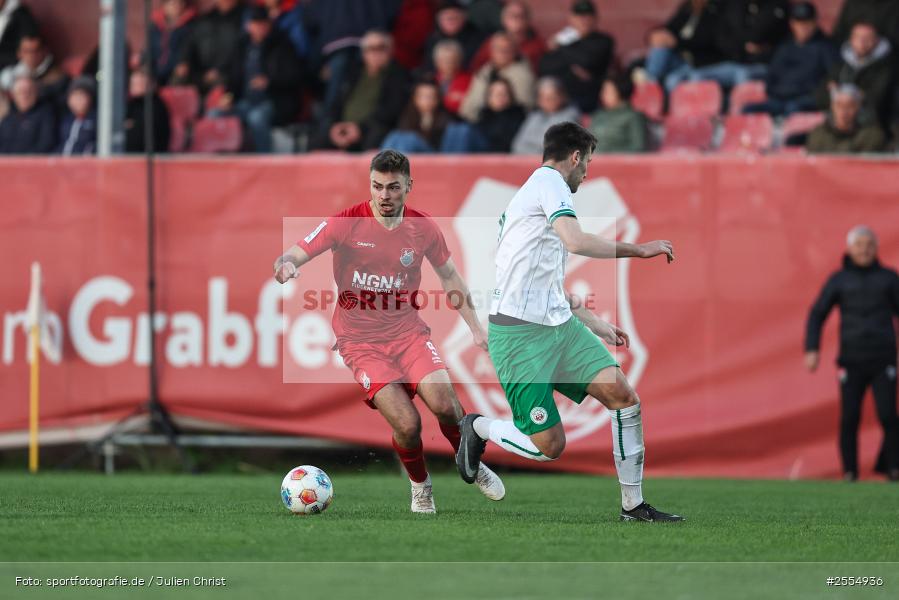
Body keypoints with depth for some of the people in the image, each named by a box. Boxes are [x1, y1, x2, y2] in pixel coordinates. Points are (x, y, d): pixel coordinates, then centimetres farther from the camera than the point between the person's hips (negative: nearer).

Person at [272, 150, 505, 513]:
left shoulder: (423, 227, -1)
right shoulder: (346, 223, -11)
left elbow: (448, 275, 15)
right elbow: (295, 255, -14)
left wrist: (475, 327, 13)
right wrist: (286, 265, -39)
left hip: (407, 330, 2)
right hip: (360, 340, -2)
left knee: (444, 405, -20)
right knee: (407, 425, -19)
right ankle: (420, 486, 13)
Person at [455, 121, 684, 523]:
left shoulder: (544, 185, 22)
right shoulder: (549, 180, -8)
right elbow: (577, 242, -26)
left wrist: (597, 326, 36)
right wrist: (639, 249, -16)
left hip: (559, 324, 10)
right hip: (519, 333, -10)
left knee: (623, 396, -7)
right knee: (549, 446, -10)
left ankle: (633, 506, -1)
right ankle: (477, 428, 18)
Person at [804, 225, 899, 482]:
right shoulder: (839, 280, 6)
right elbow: (817, 316, 5)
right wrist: (812, 350, -9)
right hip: (852, 362, 1)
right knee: (849, 417, -6)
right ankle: (850, 471, 6)